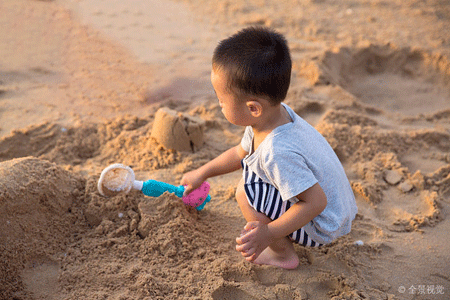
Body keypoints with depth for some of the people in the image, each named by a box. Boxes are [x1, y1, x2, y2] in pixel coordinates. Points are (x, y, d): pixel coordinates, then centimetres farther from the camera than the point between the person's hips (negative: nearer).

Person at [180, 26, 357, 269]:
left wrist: (269, 234, -32)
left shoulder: (277, 153, -38)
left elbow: (316, 202, -33)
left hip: (322, 227, -9)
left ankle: (283, 254, 1)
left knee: (247, 193, -22)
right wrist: (202, 173, 17)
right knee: (250, 166, 16)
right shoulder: (274, 114, -8)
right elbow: (241, 152, 10)